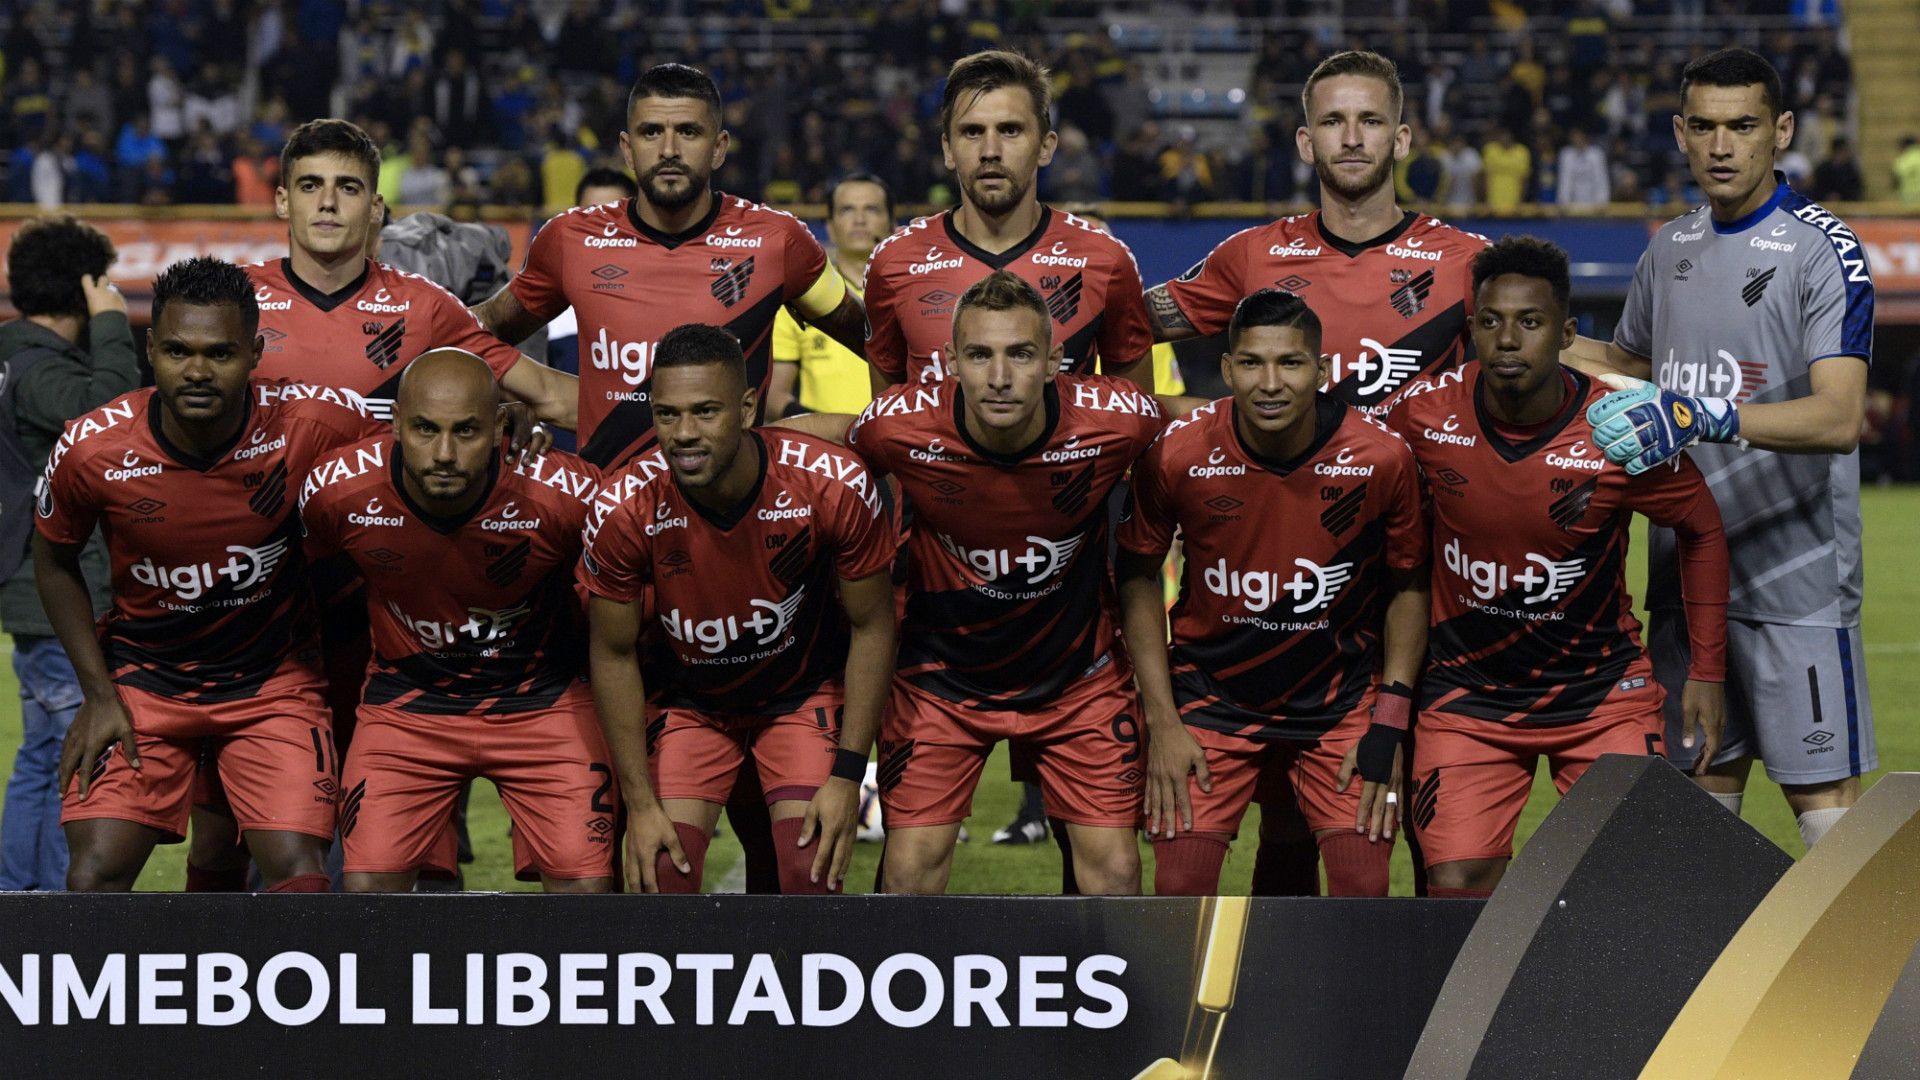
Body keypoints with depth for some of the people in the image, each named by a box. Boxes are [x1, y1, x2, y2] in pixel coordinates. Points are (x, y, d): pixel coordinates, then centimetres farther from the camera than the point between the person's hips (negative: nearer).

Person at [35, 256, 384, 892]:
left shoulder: (310, 425, -20)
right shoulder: (90, 450, -18)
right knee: (94, 878, -12)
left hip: (273, 679, 0)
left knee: (300, 878, -15)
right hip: (141, 682, 0)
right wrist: (98, 693, -3)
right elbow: (54, 560, 2)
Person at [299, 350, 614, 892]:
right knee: (368, 887, -10)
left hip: (544, 700, -1)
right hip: (405, 699, 1)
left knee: (586, 885, -11)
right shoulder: (340, 490, -21)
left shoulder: (565, 495, -25)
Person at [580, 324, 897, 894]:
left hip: (805, 693, -1)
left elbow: (871, 628, -12)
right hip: (687, 701, 1)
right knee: (660, 881, -12)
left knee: (813, 878, -14)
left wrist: (847, 775, -15)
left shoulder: (834, 484, -27)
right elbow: (614, 654, -10)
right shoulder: (624, 509, -25)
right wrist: (640, 804, -11)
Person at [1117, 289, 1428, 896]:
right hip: (1212, 693, 0)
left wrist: (1389, 724, -6)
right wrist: (1162, 722, -5)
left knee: (1364, 887, -8)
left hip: (1341, 698, 0)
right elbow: (1138, 577, -1)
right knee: (1180, 887, -8)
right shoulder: (1178, 454, -16)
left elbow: (1408, 587, 0)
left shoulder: (1380, 459, -15)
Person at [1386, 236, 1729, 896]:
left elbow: (1702, 531, 2)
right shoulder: (1426, 417, -13)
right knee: (1457, 888, -10)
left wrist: (1706, 671, 1)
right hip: (1466, 693, 1)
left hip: (1603, 690, -1)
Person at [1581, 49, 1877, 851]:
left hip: (1793, 575, -7)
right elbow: (1628, 366, 29)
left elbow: (1839, 417, -24)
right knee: (1703, 785, 11)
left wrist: (1703, 416, -36)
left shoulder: (1822, 250, -11)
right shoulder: (1671, 247, 11)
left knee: (1823, 798, -8)